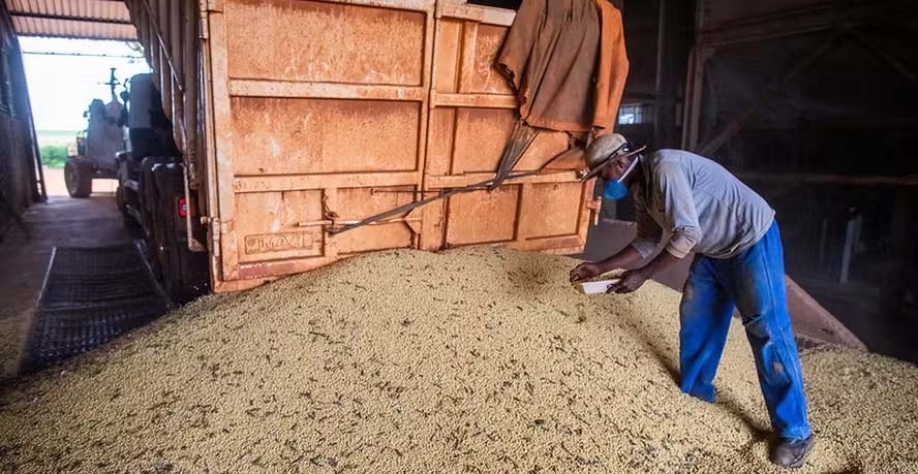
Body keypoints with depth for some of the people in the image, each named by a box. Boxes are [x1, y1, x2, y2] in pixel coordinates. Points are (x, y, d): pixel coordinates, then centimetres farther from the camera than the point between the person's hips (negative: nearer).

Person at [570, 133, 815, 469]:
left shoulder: (664, 167, -27)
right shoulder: (641, 189, 3)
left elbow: (687, 234, -30)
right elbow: (648, 241, 9)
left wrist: (641, 276, -26)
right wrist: (601, 267, 3)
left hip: (752, 241, -9)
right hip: (714, 249, 10)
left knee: (767, 332, -6)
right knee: (694, 317, 13)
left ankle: (794, 432, 4)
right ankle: (695, 389, 32)